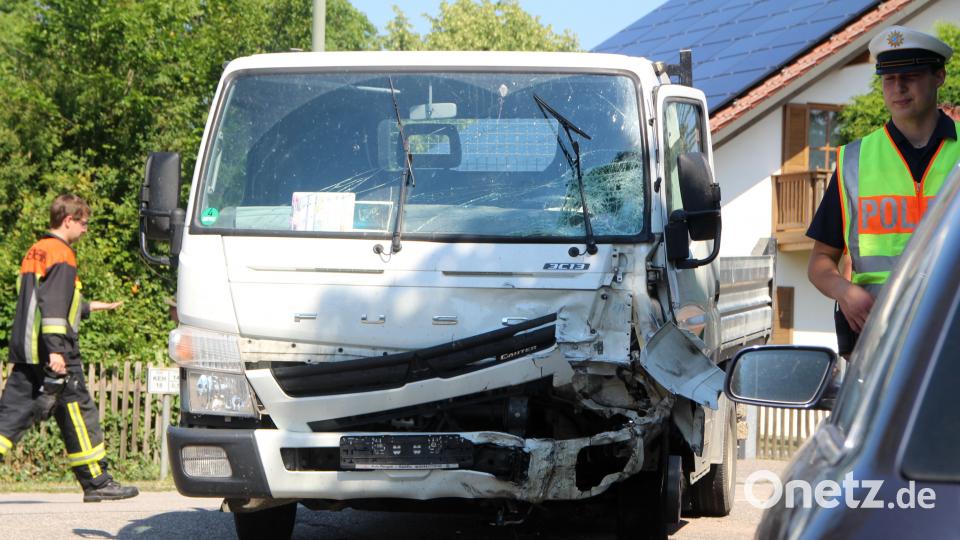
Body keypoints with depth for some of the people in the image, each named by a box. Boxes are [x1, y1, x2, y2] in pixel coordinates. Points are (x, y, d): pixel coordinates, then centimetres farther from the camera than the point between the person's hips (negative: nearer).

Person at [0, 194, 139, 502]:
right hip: (53, 352, -9)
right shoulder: (61, 254, -10)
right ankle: (97, 482, 5)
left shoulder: (35, 252, 20)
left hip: (25, 350, 9)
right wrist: (56, 349, -24)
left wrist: (91, 307, 39)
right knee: (78, 411, -1)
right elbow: (53, 306, -20)